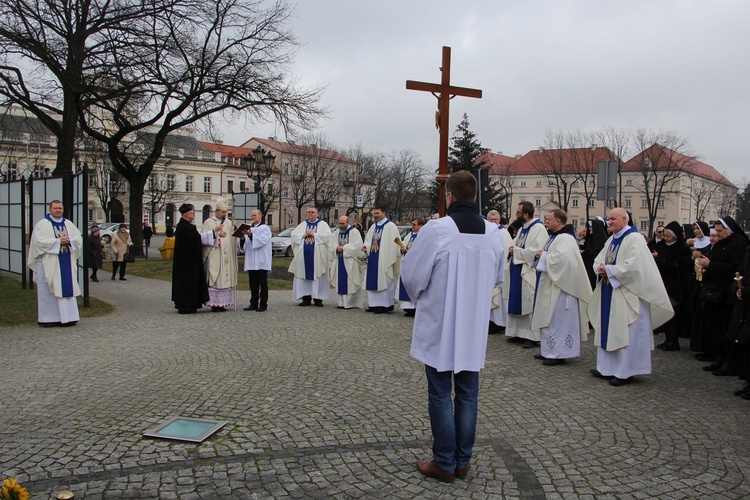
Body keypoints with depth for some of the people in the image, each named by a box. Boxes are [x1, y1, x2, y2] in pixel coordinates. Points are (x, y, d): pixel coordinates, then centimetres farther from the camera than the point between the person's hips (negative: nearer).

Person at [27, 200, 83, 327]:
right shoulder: (42, 224, 0)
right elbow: (39, 241, -12)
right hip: (49, 263, -4)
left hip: (66, 264, 4)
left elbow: (79, 239, 8)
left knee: (67, 289, 3)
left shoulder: (69, 224, 14)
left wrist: (68, 240, -12)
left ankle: (66, 317, 7)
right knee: (48, 291, -3)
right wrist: (58, 241, -15)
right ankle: (48, 318, 2)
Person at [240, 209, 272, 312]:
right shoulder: (250, 228, 16)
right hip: (251, 261, 5)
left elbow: (262, 241, -16)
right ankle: (254, 304, 12)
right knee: (253, 284, 7)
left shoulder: (265, 228, 0)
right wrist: (243, 239, -8)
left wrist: (250, 235, -25)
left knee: (262, 284, -2)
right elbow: (245, 245, 13)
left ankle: (263, 304, 1)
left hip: (261, 261, -5)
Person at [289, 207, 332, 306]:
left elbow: (327, 235, -8)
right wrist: (303, 235, -7)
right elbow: (293, 234, 8)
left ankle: (318, 298, 1)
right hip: (304, 255, 3)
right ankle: (306, 298, 8)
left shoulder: (322, 224, 6)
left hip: (317, 255, -3)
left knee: (318, 277, -4)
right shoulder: (302, 224, 16)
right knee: (304, 276, 2)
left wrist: (314, 234, -11)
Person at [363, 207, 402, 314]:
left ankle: (385, 305, 1)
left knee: (384, 281, -4)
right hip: (373, 259, 7)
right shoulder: (373, 226, 16)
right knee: (373, 280, 8)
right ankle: (374, 304, 14)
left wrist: (391, 258, -16)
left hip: (384, 259, -7)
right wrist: (366, 246, -3)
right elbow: (369, 240, 18)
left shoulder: (390, 226, -6)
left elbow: (395, 242, -10)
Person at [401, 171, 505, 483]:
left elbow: (412, 275, -11)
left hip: (439, 326, -4)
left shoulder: (436, 229, -19)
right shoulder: (493, 233, -3)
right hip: (475, 327, 4)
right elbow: (497, 278, 10)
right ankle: (463, 461, 26)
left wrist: (422, 298, 9)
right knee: (468, 394, 14)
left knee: (440, 395, 8)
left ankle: (444, 464, 17)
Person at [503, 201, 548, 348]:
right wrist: (512, 249, -2)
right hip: (517, 272, 9)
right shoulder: (522, 229, 15)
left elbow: (536, 251, -23)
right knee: (517, 304, 11)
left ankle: (533, 336, 4)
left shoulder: (538, 229, -13)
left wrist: (516, 251, -13)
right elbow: (515, 245, 22)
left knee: (529, 304, -4)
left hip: (529, 273, -9)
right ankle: (519, 332, 19)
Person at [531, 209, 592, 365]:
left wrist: (543, 255, -15)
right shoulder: (556, 236, 16)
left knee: (557, 320, -5)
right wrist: (542, 255, 5)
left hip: (559, 287, -11)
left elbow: (560, 259, -28)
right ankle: (550, 351, 22)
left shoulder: (565, 238, -17)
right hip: (551, 286, 11)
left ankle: (558, 354, 2)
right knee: (549, 319, 14)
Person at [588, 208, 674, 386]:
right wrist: (600, 268, -7)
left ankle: (625, 372, 4)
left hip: (627, 295, -9)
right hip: (609, 293, 9)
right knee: (608, 330, 12)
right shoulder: (612, 240, 15)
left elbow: (633, 266, -22)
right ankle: (608, 368, 21)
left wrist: (608, 270, -15)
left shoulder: (635, 239, -12)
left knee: (625, 332, -4)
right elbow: (598, 260, 16)